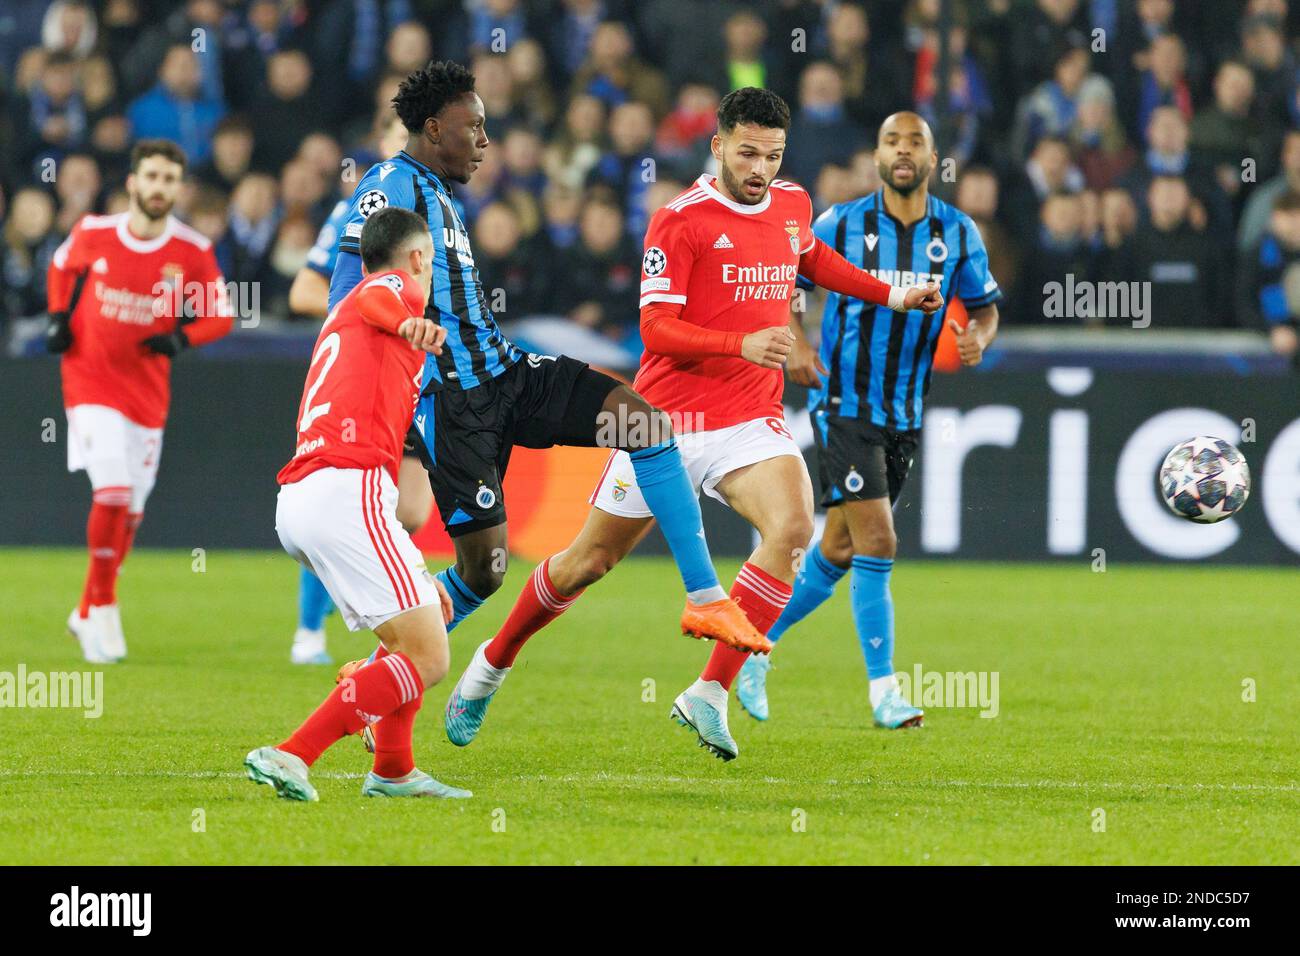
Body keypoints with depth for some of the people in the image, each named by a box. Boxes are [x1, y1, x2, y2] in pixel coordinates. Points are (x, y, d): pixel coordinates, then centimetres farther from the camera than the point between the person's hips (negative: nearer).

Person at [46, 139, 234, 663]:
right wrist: (59, 317, 0)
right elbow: (62, 266, 15)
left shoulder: (193, 252, -7)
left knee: (130, 512, 8)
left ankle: (87, 615, 25)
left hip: (148, 390, 3)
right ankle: (103, 606, -3)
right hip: (90, 379, -3)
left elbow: (221, 315, 3)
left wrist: (181, 338, -16)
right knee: (112, 494, -19)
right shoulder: (93, 232, -7)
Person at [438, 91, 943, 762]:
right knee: (592, 559, 7)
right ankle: (490, 666, 32)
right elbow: (656, 328, -18)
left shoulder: (793, 205, 7)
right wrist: (742, 344, -31)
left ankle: (710, 694, -22)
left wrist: (889, 295, 27)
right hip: (668, 419, -4)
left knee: (792, 527, -25)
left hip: (751, 419, 4)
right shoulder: (680, 221, -13)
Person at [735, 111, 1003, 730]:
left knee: (839, 550, 10)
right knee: (876, 542, -15)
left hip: (905, 415, 4)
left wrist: (979, 337, -10)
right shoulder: (842, 224, -7)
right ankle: (883, 690, -8)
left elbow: (984, 305, 13)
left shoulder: (958, 233, 1)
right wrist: (796, 344, -11)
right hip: (843, 404, -4)